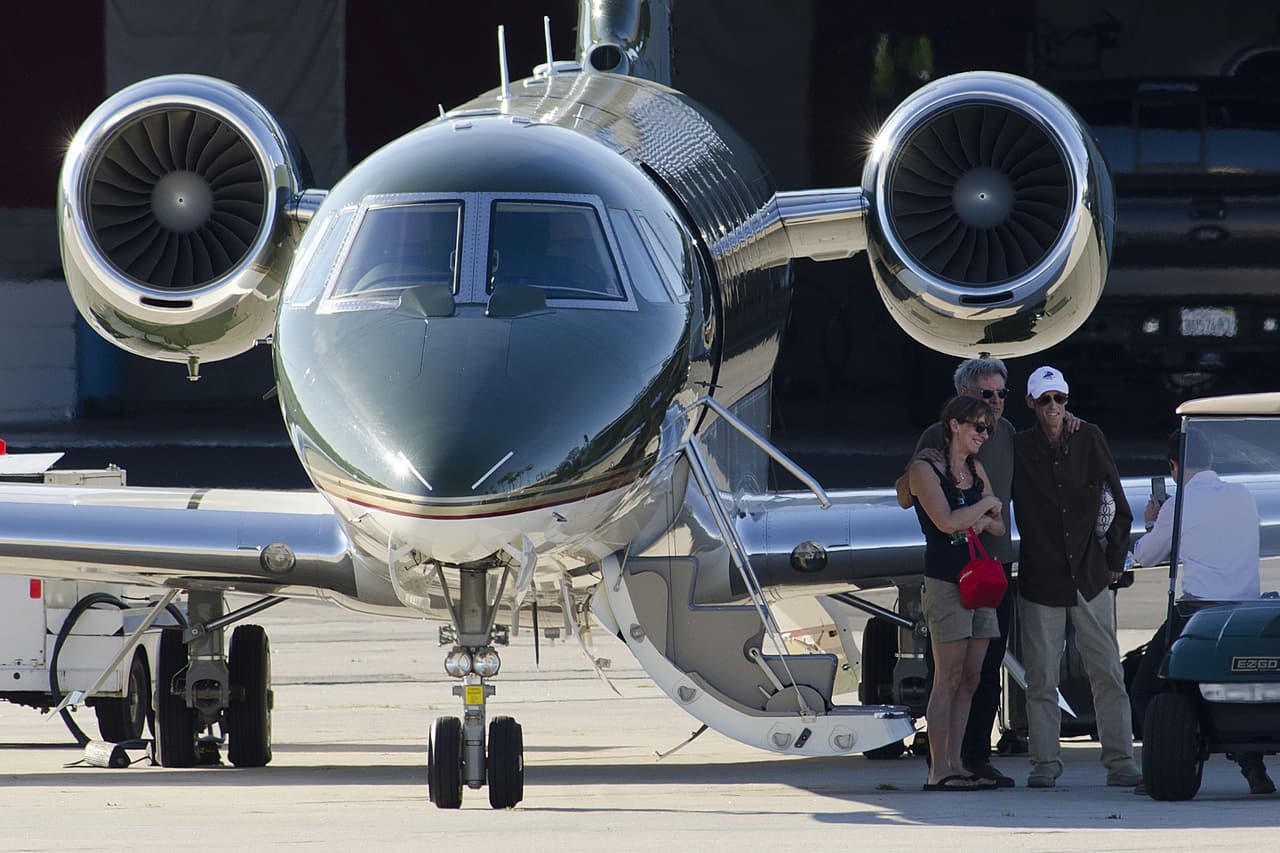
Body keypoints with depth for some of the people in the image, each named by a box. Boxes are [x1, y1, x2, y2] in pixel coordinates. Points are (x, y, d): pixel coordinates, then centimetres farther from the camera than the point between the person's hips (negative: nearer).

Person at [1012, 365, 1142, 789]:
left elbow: (1119, 508, 10)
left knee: (1107, 673, -1)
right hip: (1039, 580, -1)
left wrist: (1114, 560, 8)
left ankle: (1120, 761, 0)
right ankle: (1045, 761, 6)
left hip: (1090, 578, 1)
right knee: (1042, 678, 0)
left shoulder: (1089, 440, 4)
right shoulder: (1018, 448, 0)